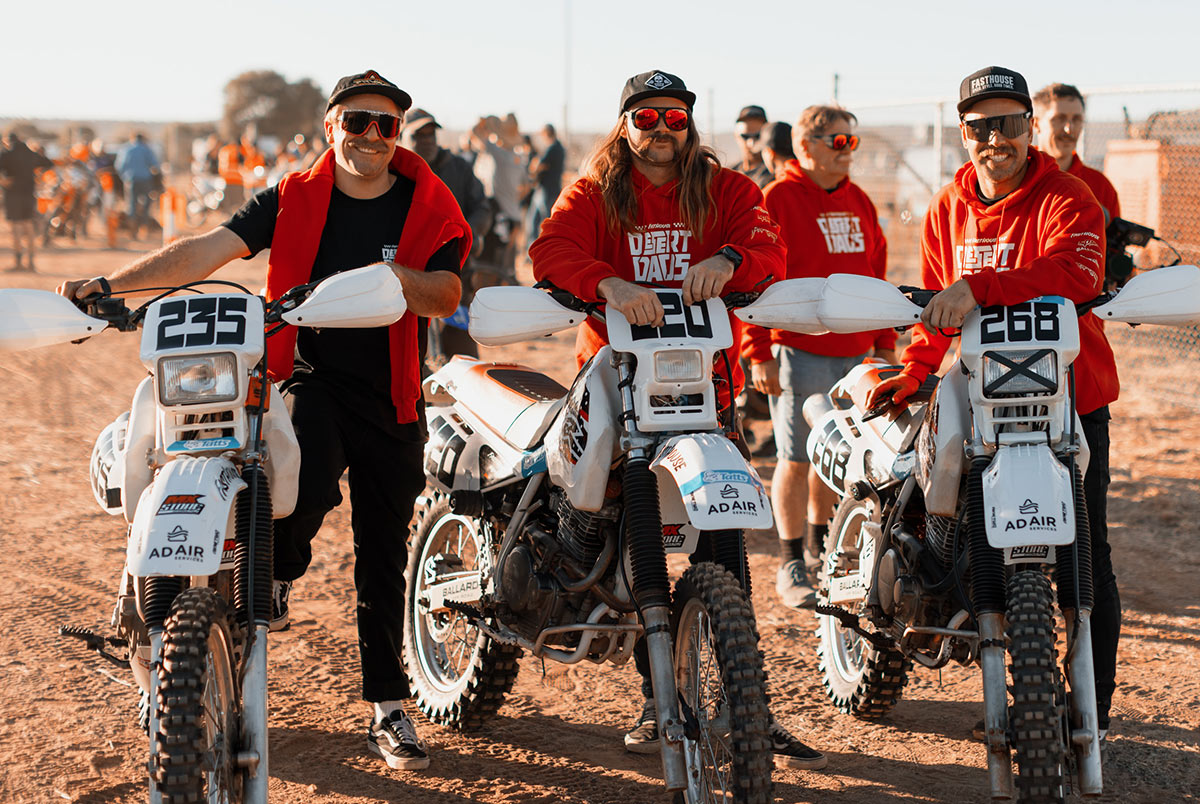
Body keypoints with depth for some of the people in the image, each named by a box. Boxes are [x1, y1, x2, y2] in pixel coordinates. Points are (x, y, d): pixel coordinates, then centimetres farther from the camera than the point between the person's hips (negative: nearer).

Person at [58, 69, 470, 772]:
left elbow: (446, 295, -8)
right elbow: (209, 250, -9)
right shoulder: (293, 199, 0)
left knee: (384, 556, 6)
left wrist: (396, 277, -29)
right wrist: (111, 283, -21)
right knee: (309, 484, -33)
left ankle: (389, 709, 18)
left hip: (391, 396, 1)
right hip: (310, 376, -1)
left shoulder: (429, 207, 1)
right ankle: (275, 579, 1)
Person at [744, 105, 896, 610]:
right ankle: (791, 567, 2)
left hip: (856, 353, 6)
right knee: (796, 459, -4)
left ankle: (819, 549, 27)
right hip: (799, 351, -6)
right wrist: (758, 353, -13)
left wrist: (884, 343, 17)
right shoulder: (778, 199, -6)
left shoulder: (859, 203, 15)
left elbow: (876, 273, 20)